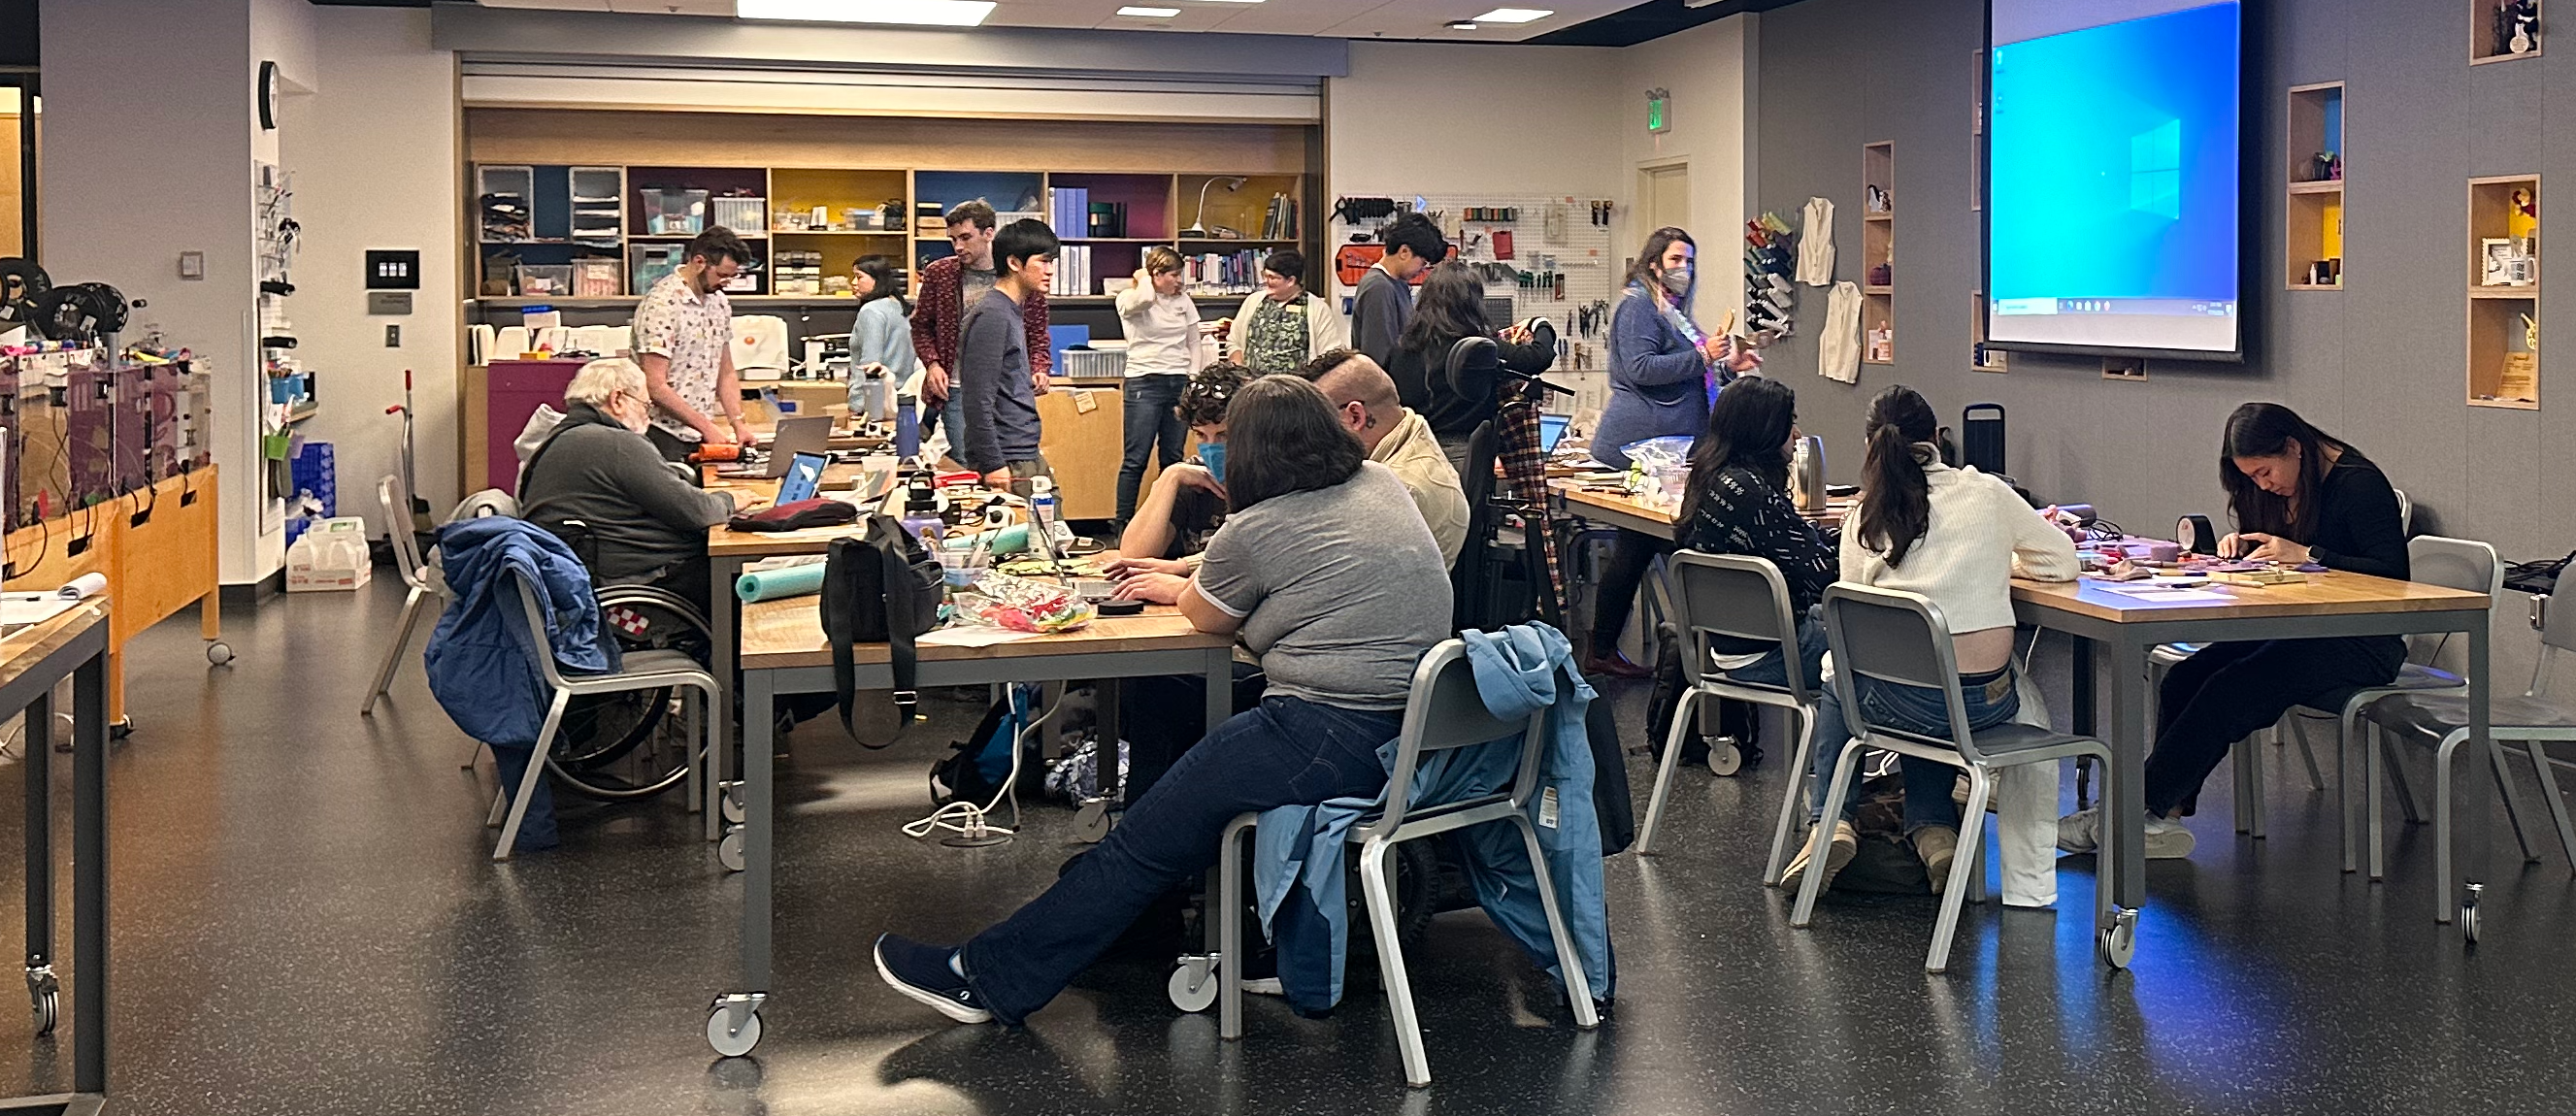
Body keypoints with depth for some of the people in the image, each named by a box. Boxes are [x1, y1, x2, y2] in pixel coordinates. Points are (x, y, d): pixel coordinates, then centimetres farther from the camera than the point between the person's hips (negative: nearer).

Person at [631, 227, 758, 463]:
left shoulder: (719, 302, 11)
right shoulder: (662, 304, -15)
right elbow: (655, 386, -19)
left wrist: (738, 424, 2)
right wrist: (706, 426, -18)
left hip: (700, 436, 7)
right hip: (664, 436, -7)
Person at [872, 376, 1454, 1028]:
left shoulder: (1254, 530, -9)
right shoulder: (1381, 483, 12)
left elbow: (1208, 617, 9)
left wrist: (1175, 587, 31)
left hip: (1334, 740, -9)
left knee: (1148, 840, -3)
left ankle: (988, 977, 2)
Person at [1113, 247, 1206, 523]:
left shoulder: (1183, 301, 13)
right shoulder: (1128, 299, -2)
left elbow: (1194, 344, 15)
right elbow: (1145, 298, -26)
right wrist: (1143, 277, -6)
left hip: (1180, 385, 5)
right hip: (1144, 384, -5)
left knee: (1173, 459, 6)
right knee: (1135, 460, -6)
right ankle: (1123, 524, -3)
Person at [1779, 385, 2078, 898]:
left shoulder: (1863, 519, 1)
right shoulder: (1986, 492, 1)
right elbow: (2062, 561, 12)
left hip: (1903, 702, -2)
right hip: (1987, 701, 2)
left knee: (1837, 684, 33)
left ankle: (1832, 820, 19)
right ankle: (1934, 830, 22)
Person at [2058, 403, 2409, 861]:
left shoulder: (2359, 484, -11)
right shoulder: (2283, 489, 12)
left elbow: (2393, 572, -18)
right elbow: (2264, 556, 24)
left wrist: (2306, 555, -22)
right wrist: (2239, 545, 0)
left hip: (2364, 643, -8)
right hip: (2300, 631, 8)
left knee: (2231, 690, -28)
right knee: (2184, 679, -17)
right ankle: (2164, 817, -25)